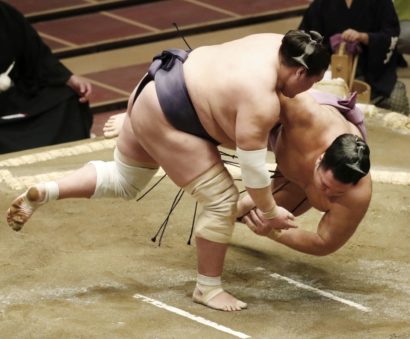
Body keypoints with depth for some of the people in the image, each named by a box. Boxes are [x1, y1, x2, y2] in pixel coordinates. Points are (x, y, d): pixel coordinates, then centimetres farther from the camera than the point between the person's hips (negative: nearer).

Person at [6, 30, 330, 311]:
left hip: (155, 90, 10)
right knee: (222, 199, -3)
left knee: (122, 181, 25)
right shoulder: (261, 101, -25)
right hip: (167, 117, -10)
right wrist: (271, 212, -7)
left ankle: (43, 192, 9)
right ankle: (208, 288, 10)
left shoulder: (276, 44, 0)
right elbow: (252, 167, -19)